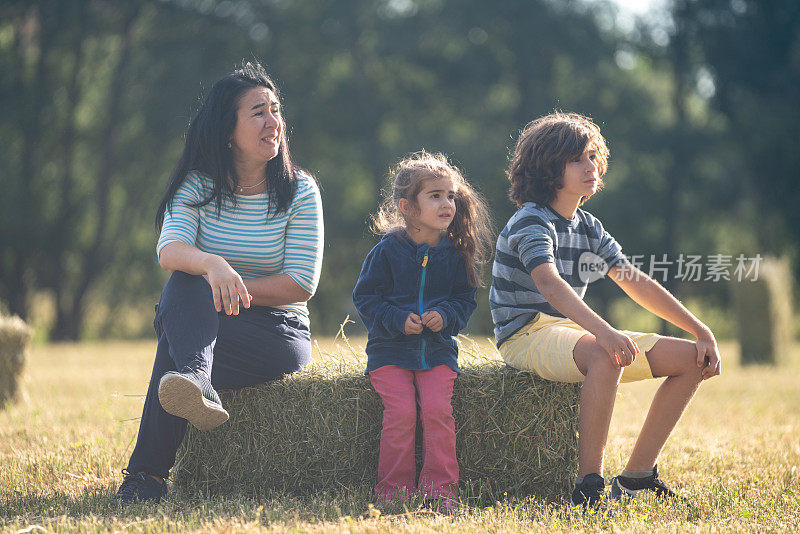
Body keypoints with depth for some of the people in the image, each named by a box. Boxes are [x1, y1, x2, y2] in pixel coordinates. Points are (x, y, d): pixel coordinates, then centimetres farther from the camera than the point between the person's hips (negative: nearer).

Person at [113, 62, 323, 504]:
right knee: (185, 282, -34)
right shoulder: (197, 185, 1)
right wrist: (213, 267, -44)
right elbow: (169, 251, -19)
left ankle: (148, 470, -34)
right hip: (201, 323, 2)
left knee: (174, 345, -32)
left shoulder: (300, 191, -1)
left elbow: (301, 284, -8)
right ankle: (198, 383, -57)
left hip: (279, 333, -2)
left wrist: (231, 288, -20)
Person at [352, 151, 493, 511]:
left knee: (437, 409, -18)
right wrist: (397, 320, -15)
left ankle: (440, 488, -9)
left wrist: (446, 316, -9)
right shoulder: (388, 250, -3)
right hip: (390, 350, -2)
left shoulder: (456, 253, 5)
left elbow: (465, 299, 12)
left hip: (438, 349, 2)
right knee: (400, 412, -18)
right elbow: (365, 296, 0)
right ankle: (394, 489, -7)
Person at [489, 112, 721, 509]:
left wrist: (701, 331, 6)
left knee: (693, 360, -1)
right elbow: (549, 284, -33)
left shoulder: (588, 227, 13)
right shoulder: (531, 223, -14)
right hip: (527, 335, -9)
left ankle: (637, 475, 1)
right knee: (608, 357, -41)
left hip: (575, 330, 9)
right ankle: (589, 485, -37)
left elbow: (636, 283, 14)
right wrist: (603, 332, -49)